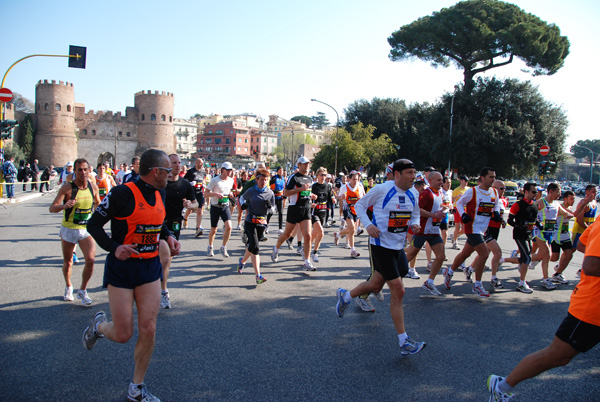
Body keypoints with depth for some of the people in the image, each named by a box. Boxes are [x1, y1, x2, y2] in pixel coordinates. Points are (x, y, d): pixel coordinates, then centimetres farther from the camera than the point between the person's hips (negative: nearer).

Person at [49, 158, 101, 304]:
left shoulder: (93, 187, -3)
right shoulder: (67, 187, -14)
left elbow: (98, 203, 17)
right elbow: (52, 208, -20)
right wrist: (64, 205, -39)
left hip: (87, 229, 2)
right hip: (68, 229, -1)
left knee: (90, 260, -13)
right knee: (67, 262, 13)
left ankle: (82, 290, 8)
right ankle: (68, 287, 40)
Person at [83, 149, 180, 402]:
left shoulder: (159, 193, 5)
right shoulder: (122, 193, -16)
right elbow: (93, 224, -10)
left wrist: (169, 237, 2)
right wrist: (114, 248, -24)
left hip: (150, 267, 6)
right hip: (121, 268, -5)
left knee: (148, 330, 2)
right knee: (122, 335, 0)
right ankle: (99, 325, 37)